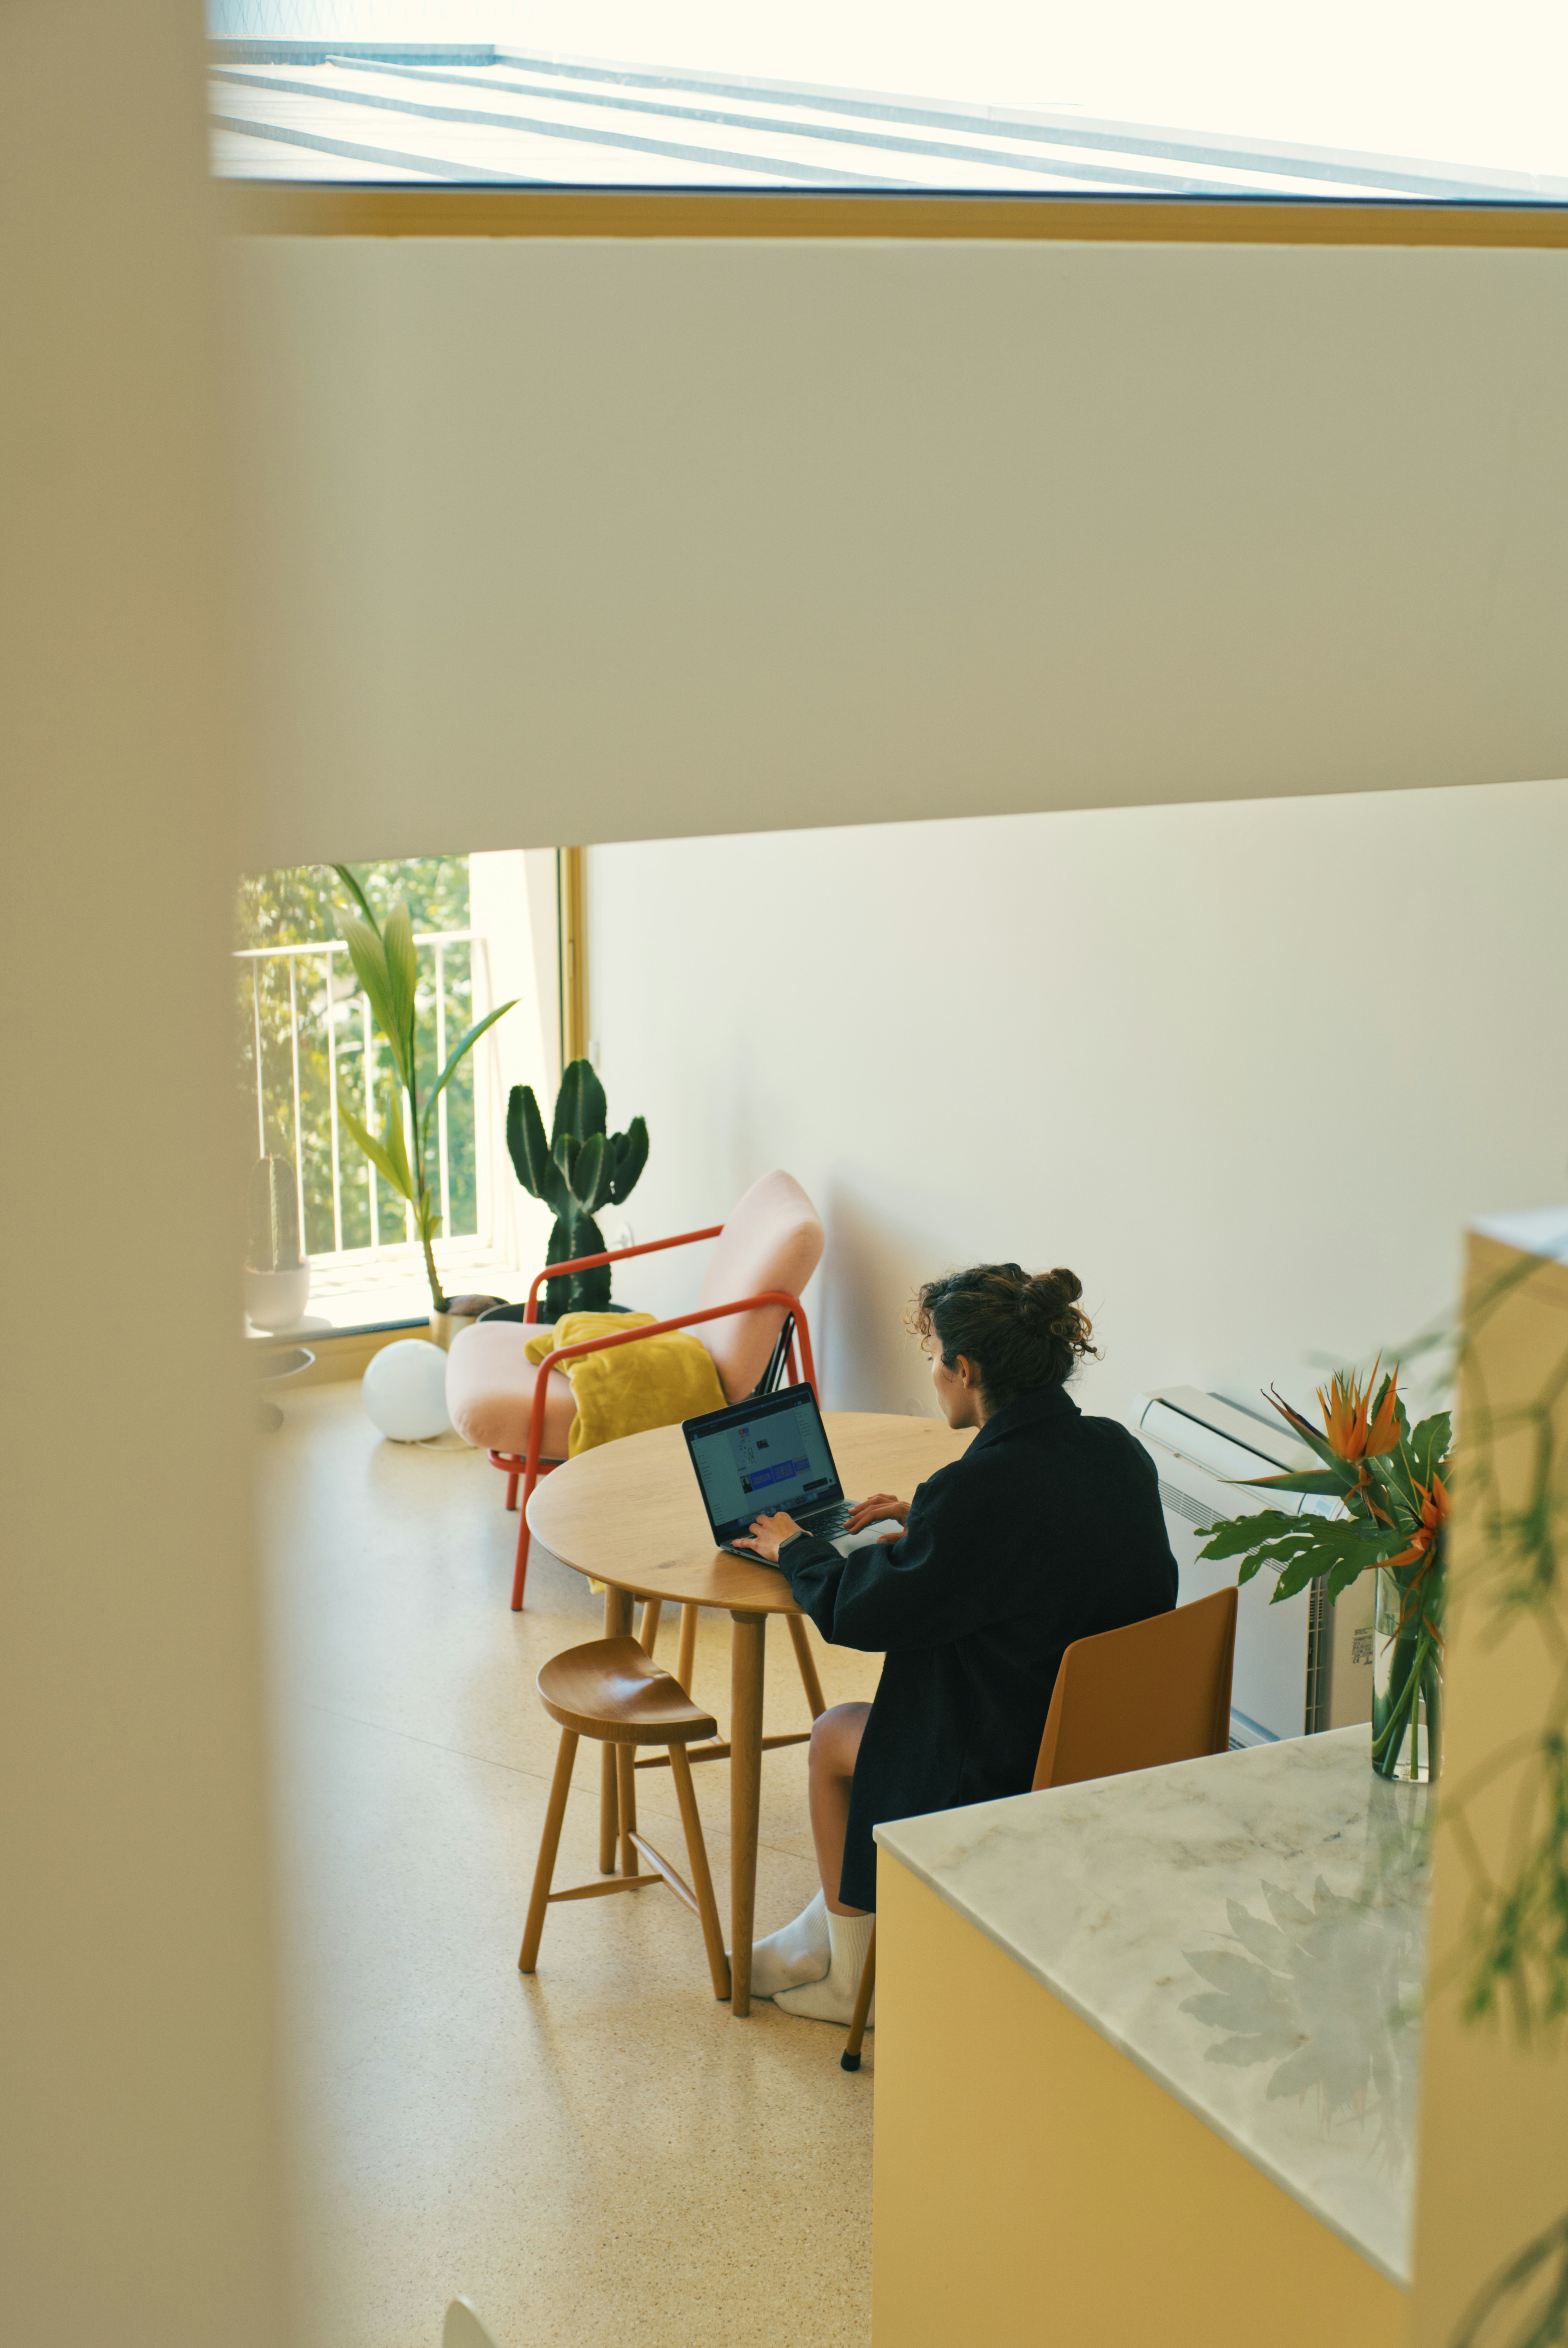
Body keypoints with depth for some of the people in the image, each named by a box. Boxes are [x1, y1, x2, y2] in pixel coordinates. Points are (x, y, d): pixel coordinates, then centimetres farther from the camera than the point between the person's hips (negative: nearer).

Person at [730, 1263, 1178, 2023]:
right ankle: (826, 1933, 39)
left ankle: (852, 1983, 36)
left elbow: (859, 1611, -14)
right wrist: (926, 1520, 20)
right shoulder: (1117, 1452, -3)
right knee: (866, 1722, 27)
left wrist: (794, 1549, 5)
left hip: (1015, 1776, -8)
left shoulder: (982, 1489, -26)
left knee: (837, 1736, 20)